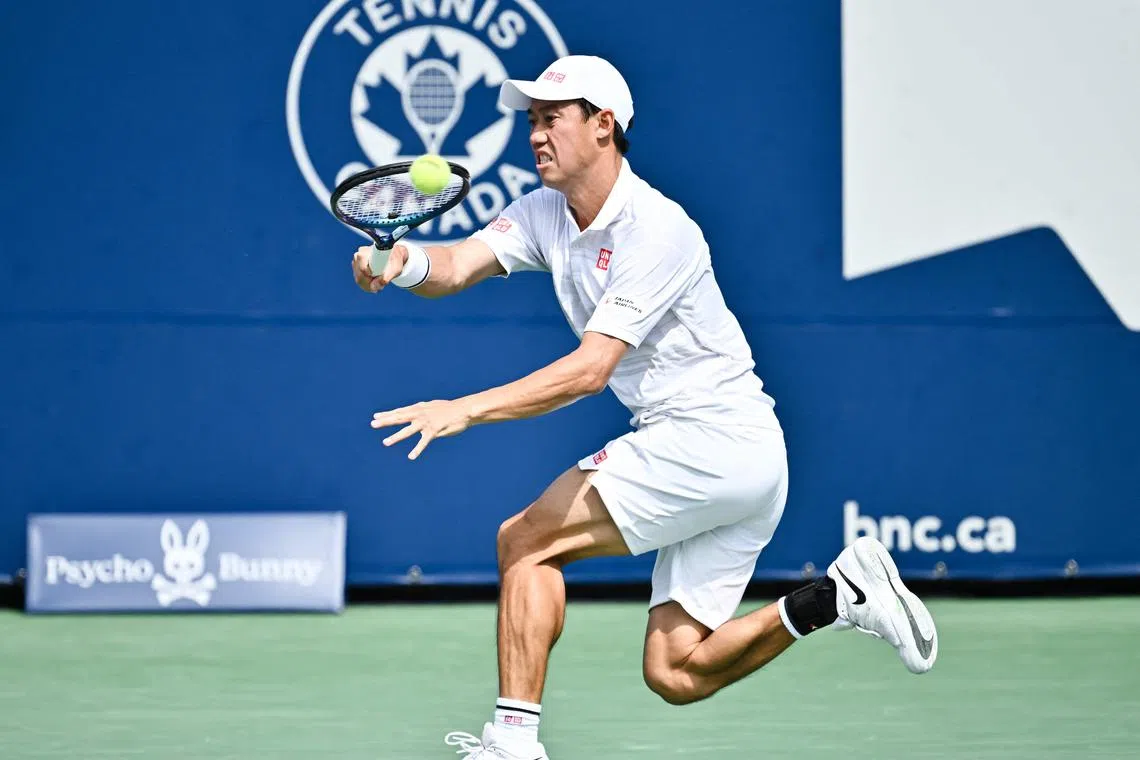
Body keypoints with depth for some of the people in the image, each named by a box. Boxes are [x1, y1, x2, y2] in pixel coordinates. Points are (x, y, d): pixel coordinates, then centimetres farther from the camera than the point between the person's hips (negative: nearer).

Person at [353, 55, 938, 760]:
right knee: (675, 674, 3)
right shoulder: (546, 213, 8)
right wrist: (407, 263, -30)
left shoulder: (656, 228, -18)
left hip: (715, 437, -9)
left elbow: (591, 369, -25)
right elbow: (461, 264, -6)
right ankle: (840, 595, 7)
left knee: (525, 540, -10)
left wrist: (466, 409, -31)